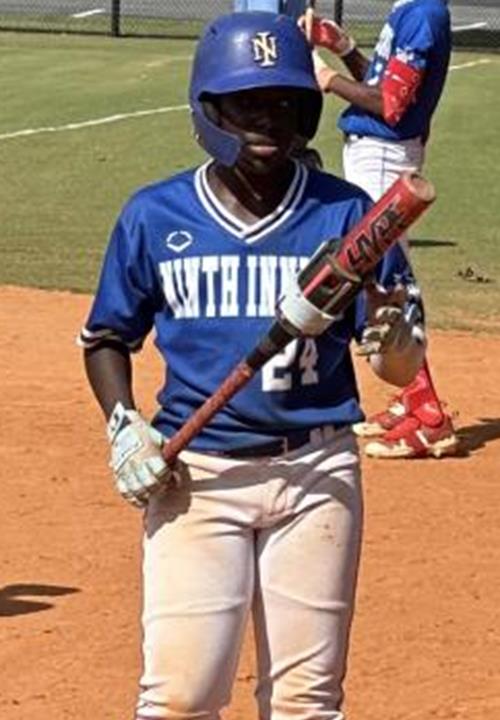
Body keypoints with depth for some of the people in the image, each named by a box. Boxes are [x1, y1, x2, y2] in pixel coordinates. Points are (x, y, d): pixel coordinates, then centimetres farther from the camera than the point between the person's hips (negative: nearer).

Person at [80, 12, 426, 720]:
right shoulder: (154, 216, 0)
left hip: (316, 475, 0)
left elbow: (405, 369, 0)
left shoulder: (347, 214, -2)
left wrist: (392, 337, -23)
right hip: (195, 475, 0)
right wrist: (123, 426, -4)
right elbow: (107, 337, 13)